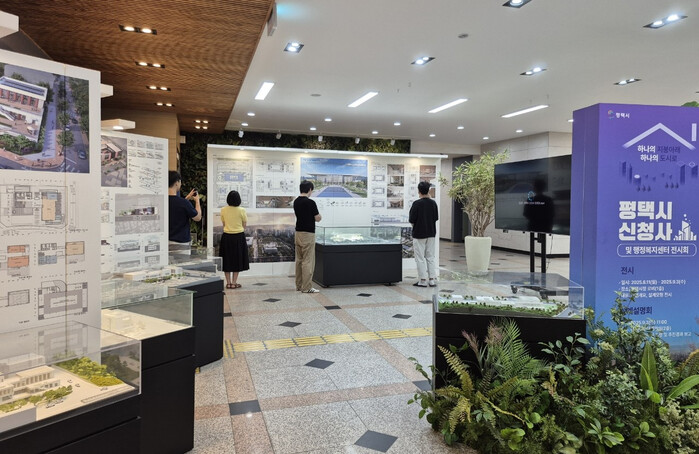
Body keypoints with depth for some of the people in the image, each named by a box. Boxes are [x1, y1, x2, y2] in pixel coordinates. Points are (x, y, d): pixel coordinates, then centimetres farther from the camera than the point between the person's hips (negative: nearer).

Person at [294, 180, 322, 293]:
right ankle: (306, 287, -3)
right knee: (308, 261, -4)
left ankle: (299, 285, 17)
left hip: (298, 233, 8)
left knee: (299, 260, 12)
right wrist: (317, 213, 10)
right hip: (308, 234, -8)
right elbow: (318, 219, -9)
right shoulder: (310, 202, -16)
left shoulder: (296, 202, 8)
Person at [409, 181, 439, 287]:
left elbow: (411, 220, -14)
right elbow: (436, 218, 9)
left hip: (419, 234, -5)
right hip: (431, 233, 5)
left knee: (420, 258, 2)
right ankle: (432, 279, 12)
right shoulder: (433, 203, 2)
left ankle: (423, 280, 3)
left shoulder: (417, 203, -15)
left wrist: (413, 223, 6)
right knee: (430, 257, 12)